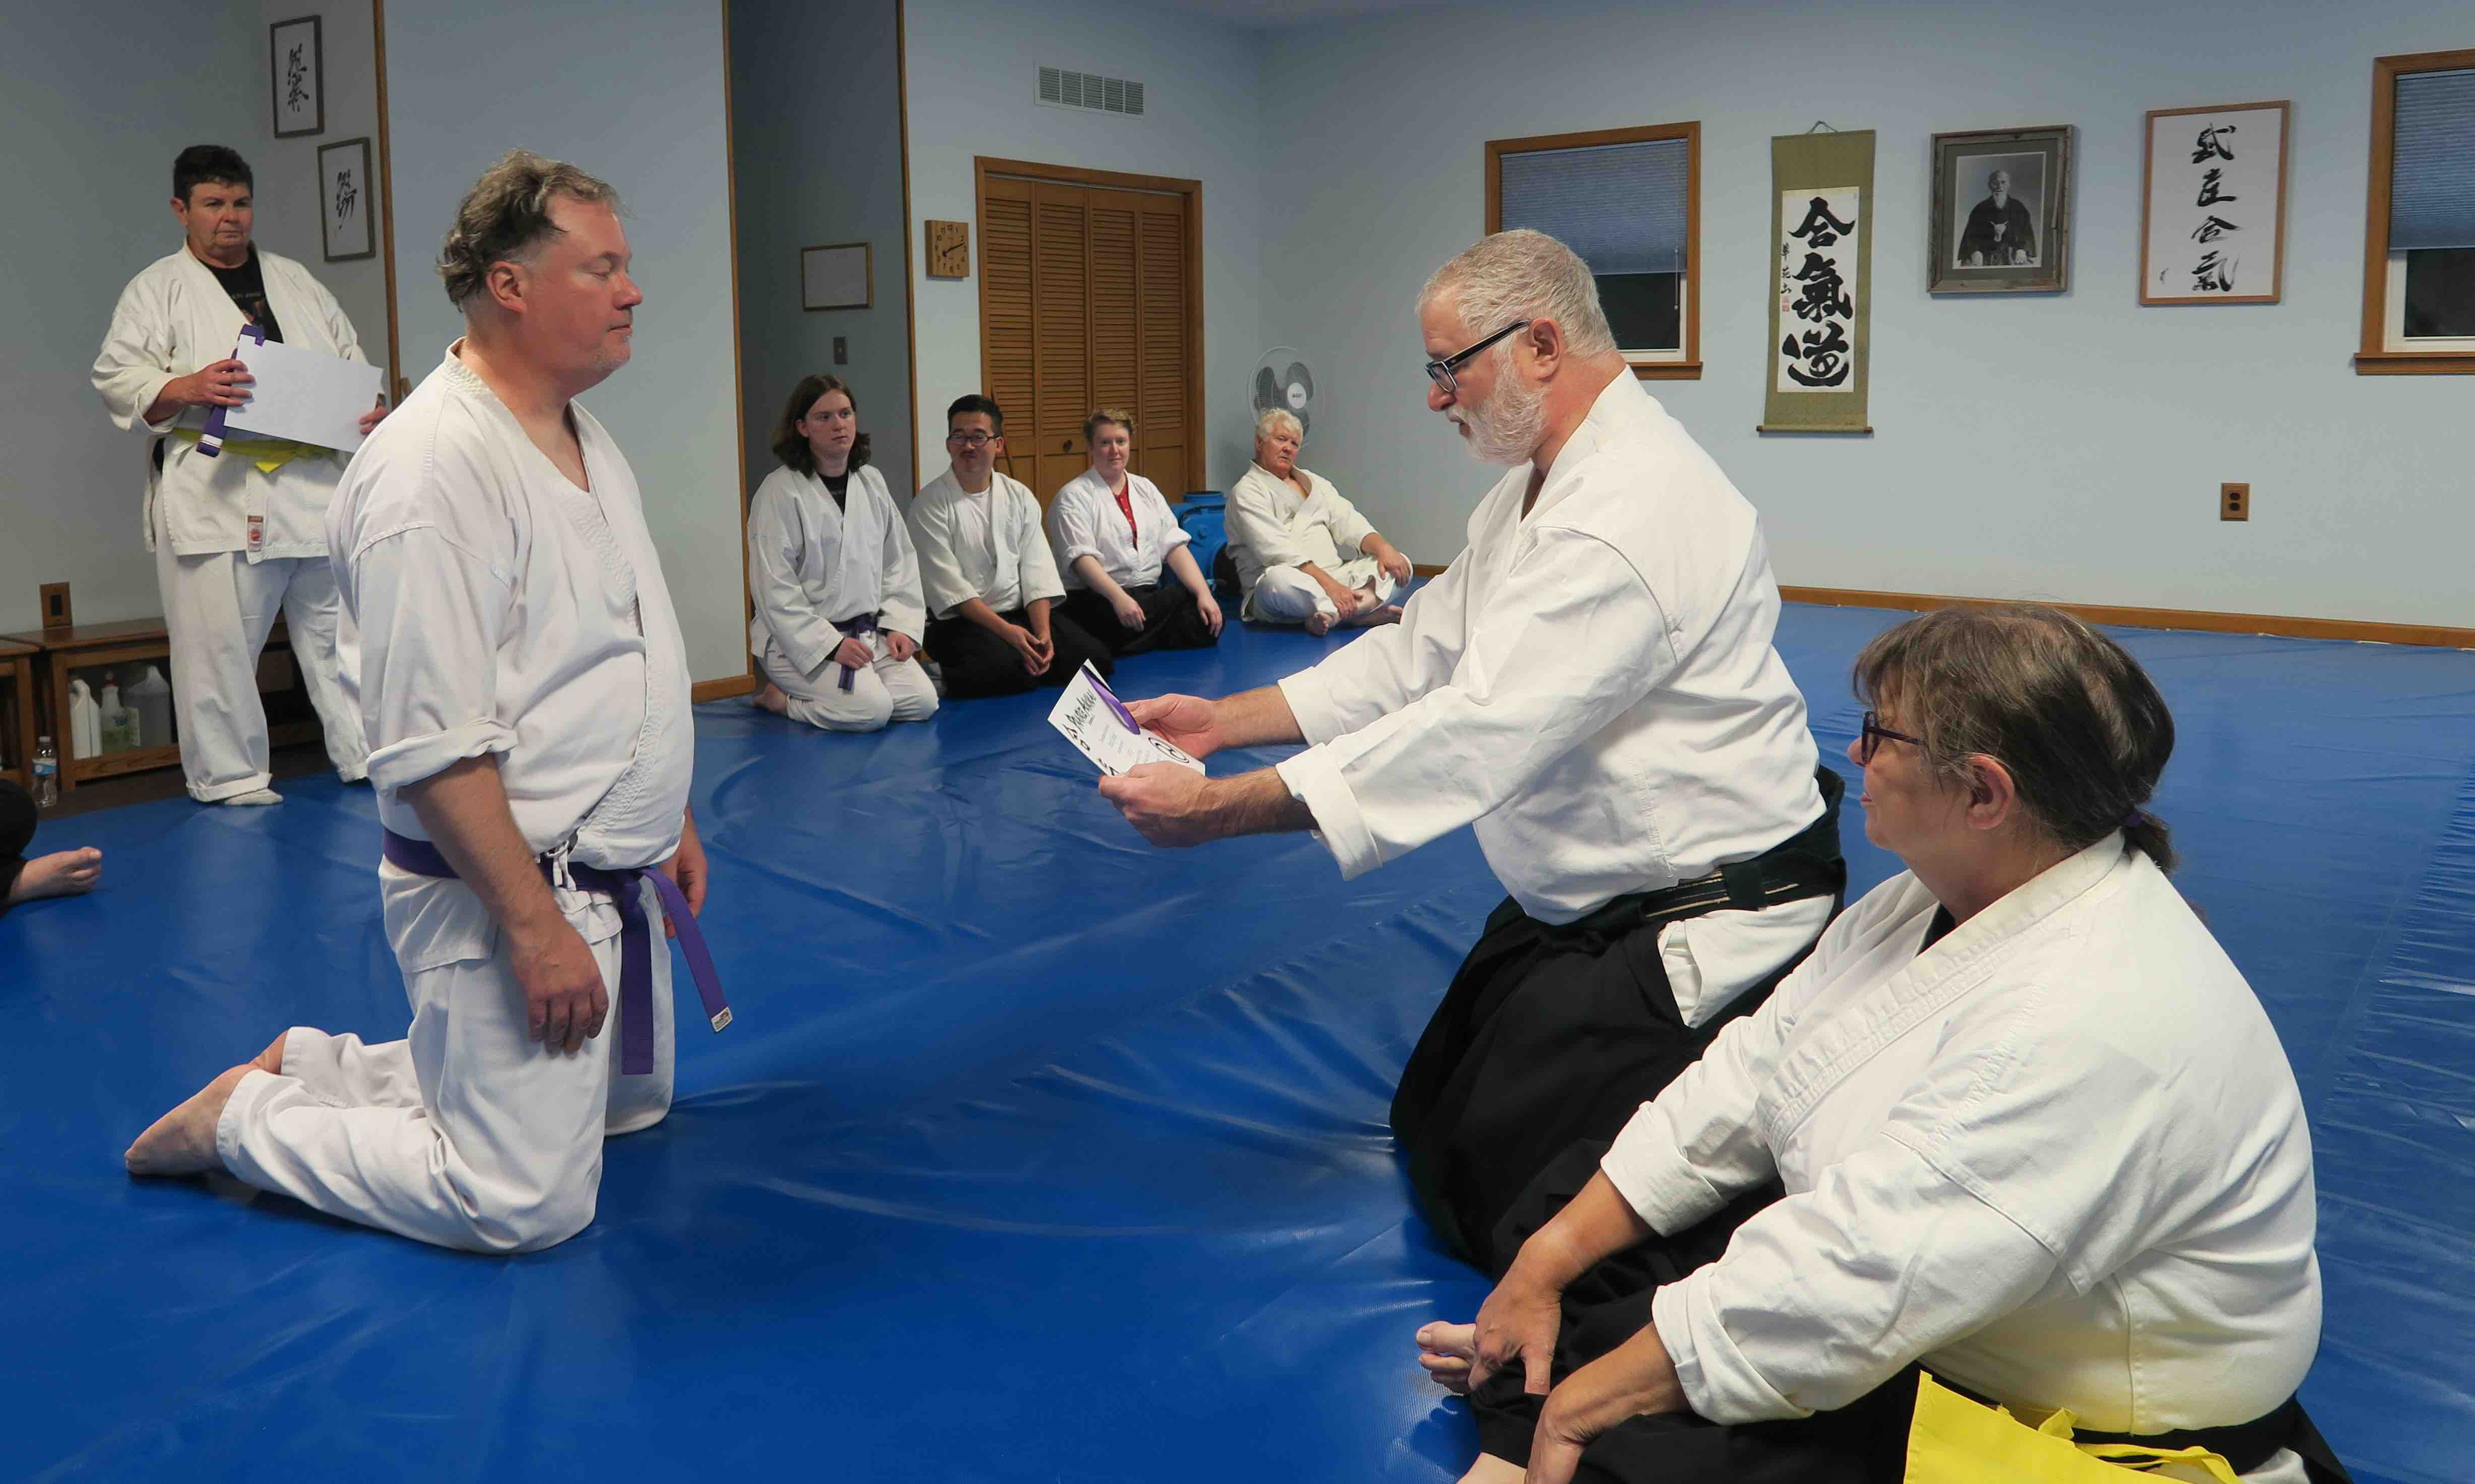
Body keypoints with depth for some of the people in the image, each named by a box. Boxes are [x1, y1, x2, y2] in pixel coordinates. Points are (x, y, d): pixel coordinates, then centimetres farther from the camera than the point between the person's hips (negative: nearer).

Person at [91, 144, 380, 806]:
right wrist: (186, 388, -20)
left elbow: (352, 361, 22)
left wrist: (373, 406, 2)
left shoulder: (296, 282, 19)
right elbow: (118, 380, -1)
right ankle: (231, 781, 9)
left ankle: (371, 757, 16)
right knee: (220, 645, -2)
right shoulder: (158, 290, 5)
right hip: (217, 498, -4)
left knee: (340, 628, 7)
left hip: (317, 489, 4)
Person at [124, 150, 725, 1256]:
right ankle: (246, 1119, 13)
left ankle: (322, 1070, 31)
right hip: (504, 891, -10)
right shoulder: (434, 468, -22)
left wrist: (668, 823, 19)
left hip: (610, 877, 10)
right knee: (526, 1202, -6)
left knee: (627, 1107, 24)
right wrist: (535, 926, -24)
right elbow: (432, 748, -25)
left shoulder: (585, 442, 9)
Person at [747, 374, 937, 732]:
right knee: (872, 710, -26)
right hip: (800, 638, -7)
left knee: (922, 702, -12)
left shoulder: (871, 481, 8)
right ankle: (778, 698, 2)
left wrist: (900, 625, -1)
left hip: (868, 632, 7)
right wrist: (831, 645, -20)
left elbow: (899, 559, 13)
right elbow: (774, 587, -15)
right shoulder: (780, 491, -11)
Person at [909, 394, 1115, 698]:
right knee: (1006, 670, -34)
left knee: (1097, 660, -12)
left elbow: (1036, 571, 2)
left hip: (1022, 613, 5)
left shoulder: (1020, 497, 9)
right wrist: (1007, 631, -23)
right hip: (962, 621, -5)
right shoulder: (930, 505, -7)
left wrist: (1043, 633, -15)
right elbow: (948, 585, -14)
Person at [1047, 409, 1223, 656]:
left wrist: (1203, 593, -7)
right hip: (1097, 599, -6)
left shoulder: (1145, 488, 18)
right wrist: (1119, 598, -30)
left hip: (1150, 596, 6)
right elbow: (1080, 557, -14)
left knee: (1207, 622, -23)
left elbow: (1174, 546, 9)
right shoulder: (1074, 497, 0)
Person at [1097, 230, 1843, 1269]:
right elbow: (1422, 652, 11)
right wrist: (1228, 717, 0)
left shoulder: (1636, 517, -27)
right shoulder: (1542, 489, 9)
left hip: (1695, 937, -11)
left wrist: (1219, 809, -31)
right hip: (1584, 903, 11)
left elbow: (1479, 729, -33)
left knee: (1494, 1213, -6)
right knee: (1430, 1134, 21)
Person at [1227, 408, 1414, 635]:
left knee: (1400, 564, -9)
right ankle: (1362, 610, -35)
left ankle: (1332, 614, -33)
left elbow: (1348, 523, 12)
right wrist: (1328, 585, -25)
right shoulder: (1247, 491, -1)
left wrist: (1383, 547, -10)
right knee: (1278, 578, -40)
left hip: (1334, 577, 7)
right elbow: (1277, 550, -15)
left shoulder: (1313, 482, 23)